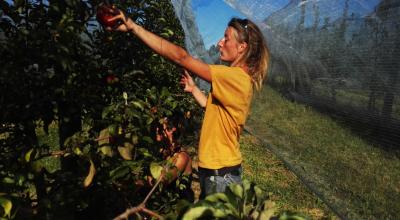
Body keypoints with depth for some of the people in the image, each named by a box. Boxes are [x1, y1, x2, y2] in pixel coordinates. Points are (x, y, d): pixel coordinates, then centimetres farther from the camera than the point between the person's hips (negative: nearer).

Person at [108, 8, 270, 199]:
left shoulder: (234, 77, -22)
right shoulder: (241, 79, 7)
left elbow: (181, 57, -26)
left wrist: (133, 27, -23)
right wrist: (193, 89, 10)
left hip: (220, 174, -9)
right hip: (222, 170, 9)